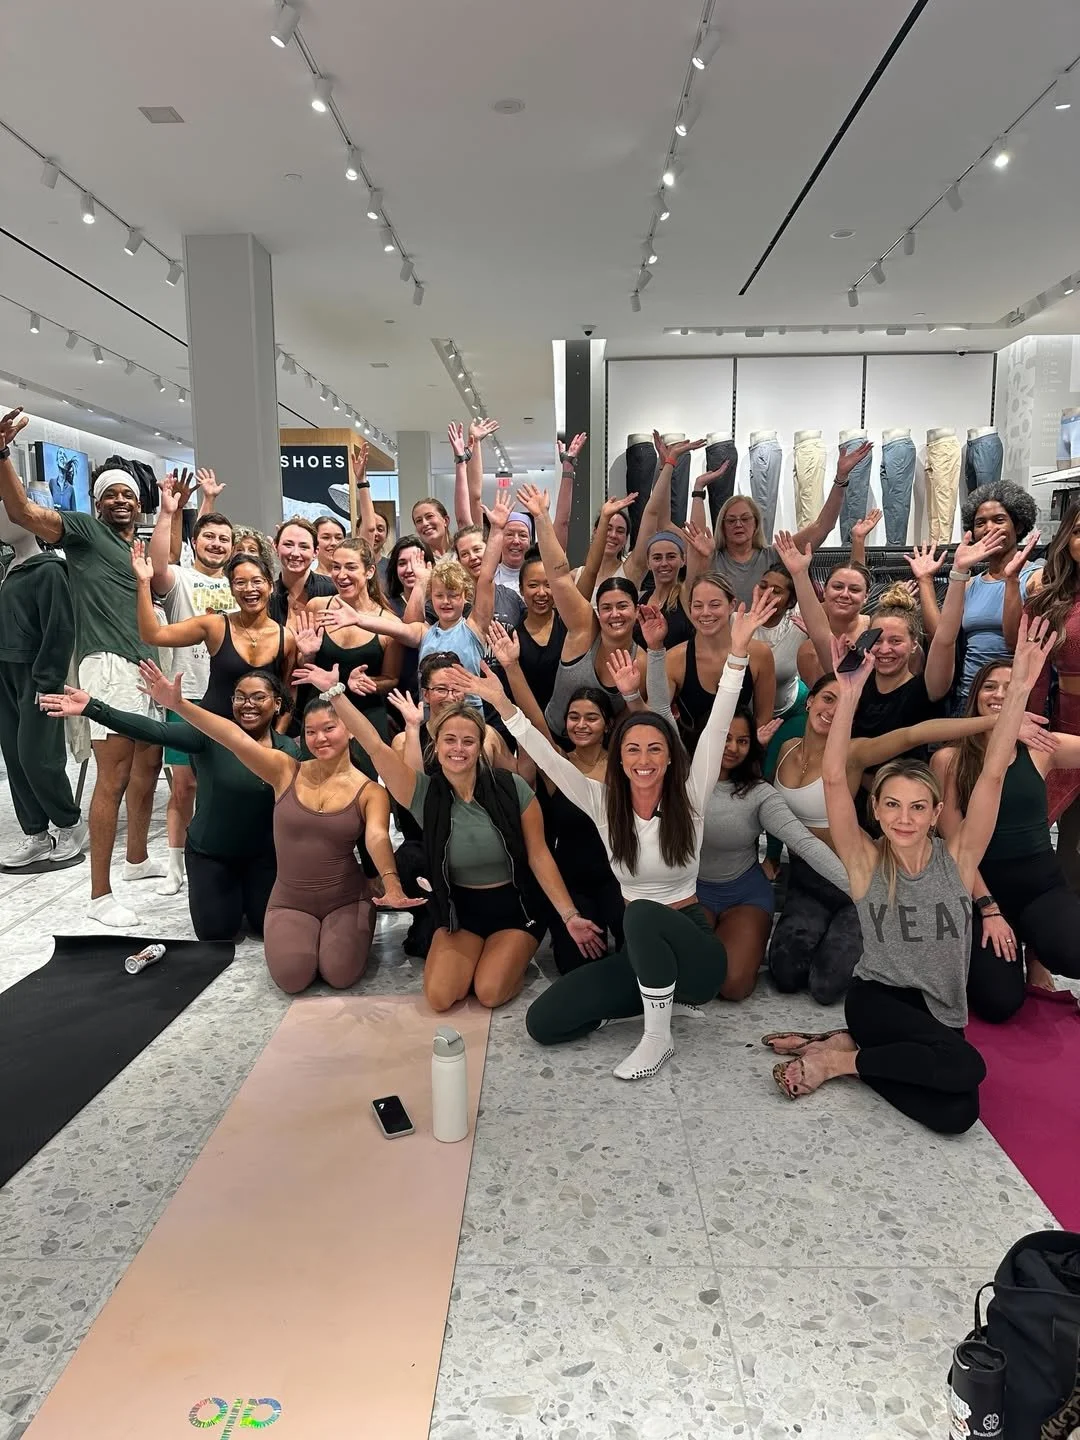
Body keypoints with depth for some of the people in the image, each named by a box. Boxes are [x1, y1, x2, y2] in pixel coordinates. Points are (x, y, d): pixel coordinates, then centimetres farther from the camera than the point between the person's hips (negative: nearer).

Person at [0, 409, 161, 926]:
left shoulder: (140, 548, 24)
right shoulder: (84, 530, 1)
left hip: (147, 666, 8)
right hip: (109, 665, -8)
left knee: (147, 766, 17)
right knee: (113, 778, -11)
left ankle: (138, 860, 35)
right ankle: (100, 896, -5)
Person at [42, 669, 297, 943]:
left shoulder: (288, 749, -9)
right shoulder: (211, 733, -18)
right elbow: (157, 732, -30)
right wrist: (93, 708, -41)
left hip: (263, 856, 2)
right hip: (209, 852, -1)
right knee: (216, 932, -2)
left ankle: (247, 892, 34)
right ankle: (230, 894, 32)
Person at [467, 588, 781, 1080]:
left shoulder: (690, 797, -8)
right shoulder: (603, 803, -2)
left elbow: (716, 728, -19)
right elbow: (549, 758, -9)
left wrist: (737, 653, -28)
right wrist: (504, 706, -19)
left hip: (693, 944, -4)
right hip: (641, 947, 4)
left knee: (641, 913, -39)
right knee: (542, 1021, -7)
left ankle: (658, 1037, -18)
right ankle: (657, 993, 11)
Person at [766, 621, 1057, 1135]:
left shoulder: (957, 857, -5)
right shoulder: (866, 862, -9)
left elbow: (993, 774, -16)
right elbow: (834, 779, -22)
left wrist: (1019, 688, -25)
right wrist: (848, 696, -32)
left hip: (941, 1019, 3)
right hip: (878, 1000, -3)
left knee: (956, 1115, -25)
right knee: (965, 1067, -30)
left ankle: (844, 1053, -4)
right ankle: (839, 1053, -10)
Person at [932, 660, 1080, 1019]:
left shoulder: (1042, 749, 0)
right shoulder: (949, 760, -5)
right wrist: (988, 909, -10)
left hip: (1042, 881, 1)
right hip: (983, 886, -1)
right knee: (998, 1005, -16)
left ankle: (1035, 946, 8)